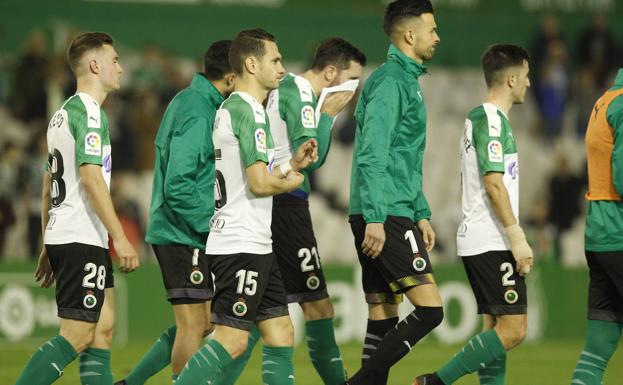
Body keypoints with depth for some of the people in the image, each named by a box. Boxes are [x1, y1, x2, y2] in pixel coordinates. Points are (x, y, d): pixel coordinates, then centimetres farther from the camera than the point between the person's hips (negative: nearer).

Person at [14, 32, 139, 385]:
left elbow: (49, 183, 21)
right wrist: (120, 238, -19)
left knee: (103, 329, 9)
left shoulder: (63, 114, 18)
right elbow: (90, 177, -19)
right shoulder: (88, 113, -11)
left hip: (60, 237, 10)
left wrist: (48, 247, 23)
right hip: (82, 239, -10)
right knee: (77, 336, -11)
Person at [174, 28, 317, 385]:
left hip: (256, 245, 10)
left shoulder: (231, 108, 17)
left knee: (281, 333, 8)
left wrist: (293, 163, 9)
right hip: (241, 245, -10)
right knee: (232, 340, -11)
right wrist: (292, 181, 0)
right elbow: (259, 183, -20)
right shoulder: (249, 111, -14)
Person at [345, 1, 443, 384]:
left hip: (391, 217, 10)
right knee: (429, 309, -12)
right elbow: (371, 156, -20)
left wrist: (422, 214, 24)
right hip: (385, 219, -10)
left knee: (383, 317, 9)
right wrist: (375, 218, -24)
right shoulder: (390, 82, -12)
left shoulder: (407, 80, 20)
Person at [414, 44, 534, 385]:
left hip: (479, 241, 10)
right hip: (492, 242, -10)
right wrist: (517, 238, -19)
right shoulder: (492, 120, -13)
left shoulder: (479, 117, 18)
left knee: (496, 328, 8)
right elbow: (493, 184, -20)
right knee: (512, 329, -11)